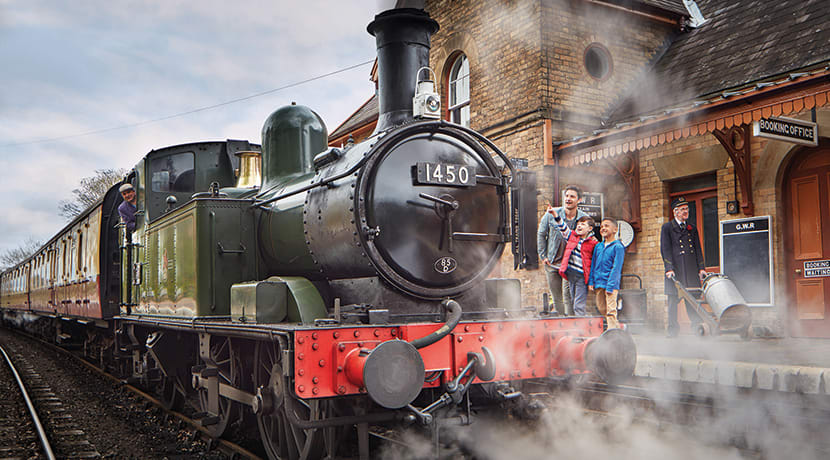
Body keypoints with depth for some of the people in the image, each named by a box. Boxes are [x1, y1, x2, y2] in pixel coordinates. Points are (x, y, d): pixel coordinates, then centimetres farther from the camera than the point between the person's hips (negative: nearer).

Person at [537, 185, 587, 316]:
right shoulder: (551, 214, -4)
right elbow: (540, 234, 7)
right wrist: (543, 256, 3)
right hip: (552, 263, 2)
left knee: (568, 295, -14)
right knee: (556, 298, 9)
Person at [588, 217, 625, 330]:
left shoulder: (618, 247, -5)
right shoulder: (598, 246, 13)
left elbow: (616, 268, -10)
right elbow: (593, 264, 17)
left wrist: (610, 285, -16)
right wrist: (590, 281, 8)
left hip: (611, 283, -6)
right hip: (598, 283, 6)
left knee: (611, 310, -9)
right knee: (601, 308, 11)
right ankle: (617, 326, 26)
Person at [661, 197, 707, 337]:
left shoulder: (692, 228, 19)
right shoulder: (667, 228, 5)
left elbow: (698, 249, 17)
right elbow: (665, 249, -2)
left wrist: (701, 268, 7)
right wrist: (669, 268, -11)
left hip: (691, 269, 4)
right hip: (675, 269, -4)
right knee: (673, 298, -3)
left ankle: (696, 326, 4)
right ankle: (672, 328, 2)